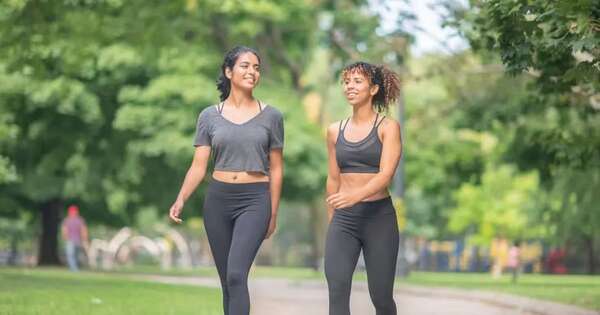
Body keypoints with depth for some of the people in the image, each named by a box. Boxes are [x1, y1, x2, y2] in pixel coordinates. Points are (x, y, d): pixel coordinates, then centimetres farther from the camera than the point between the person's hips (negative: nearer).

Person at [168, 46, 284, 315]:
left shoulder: (271, 116, 4)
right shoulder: (209, 116, 6)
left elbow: (276, 169, 8)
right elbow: (199, 166, 2)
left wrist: (273, 214, 7)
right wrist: (181, 199, -14)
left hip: (255, 200, -3)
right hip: (218, 200, 3)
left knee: (236, 275, -20)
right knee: (227, 281, 8)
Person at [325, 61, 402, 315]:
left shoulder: (388, 127, -3)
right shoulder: (335, 131, 9)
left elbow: (386, 174, -16)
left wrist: (355, 195, -33)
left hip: (379, 216, -3)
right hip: (343, 218, 3)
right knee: (336, 288, -16)